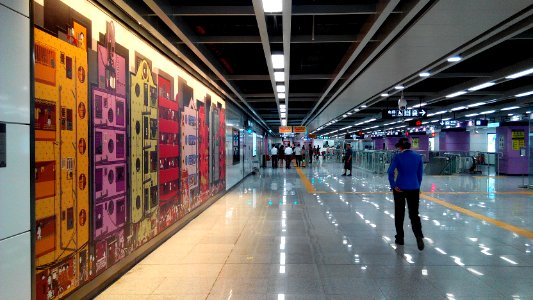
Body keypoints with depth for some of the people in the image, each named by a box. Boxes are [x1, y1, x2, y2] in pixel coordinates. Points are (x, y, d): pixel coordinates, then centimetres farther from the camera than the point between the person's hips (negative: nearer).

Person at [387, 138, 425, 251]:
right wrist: (418, 186, 17)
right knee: (414, 214, 7)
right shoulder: (418, 156, 1)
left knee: (399, 214, 12)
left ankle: (400, 238, 19)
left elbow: (390, 172, -18)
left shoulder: (398, 156, -9)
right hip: (414, 189, 2)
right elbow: (420, 174, 7)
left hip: (400, 189, -2)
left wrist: (393, 185, -10)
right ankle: (419, 235, -15)